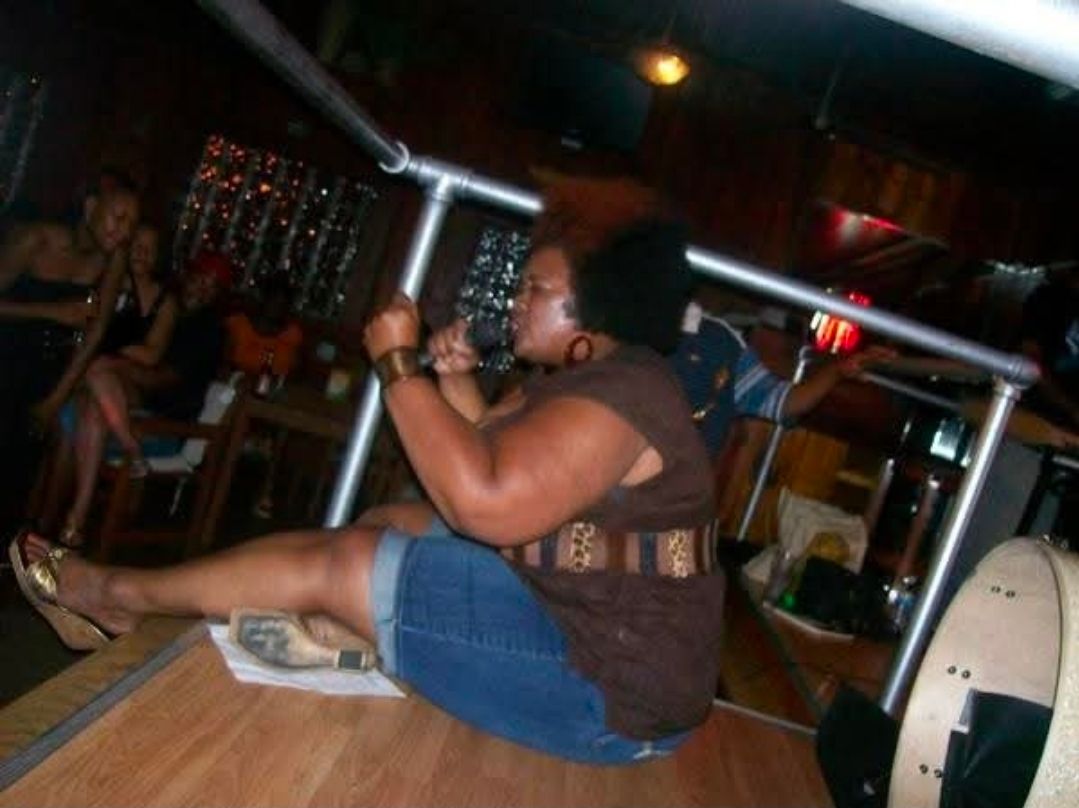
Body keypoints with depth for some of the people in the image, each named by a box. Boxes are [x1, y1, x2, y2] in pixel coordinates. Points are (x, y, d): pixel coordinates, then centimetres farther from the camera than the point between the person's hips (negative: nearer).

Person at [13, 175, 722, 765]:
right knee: (386, 524, 16)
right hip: (569, 609, 10)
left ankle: (119, 593, 15)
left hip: (607, 683, -10)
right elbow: (488, 453, 18)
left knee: (337, 565, -7)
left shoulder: (622, 393, -22)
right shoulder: (585, 378, 11)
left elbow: (483, 501, -33)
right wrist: (456, 380, 0)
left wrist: (398, 364, -24)